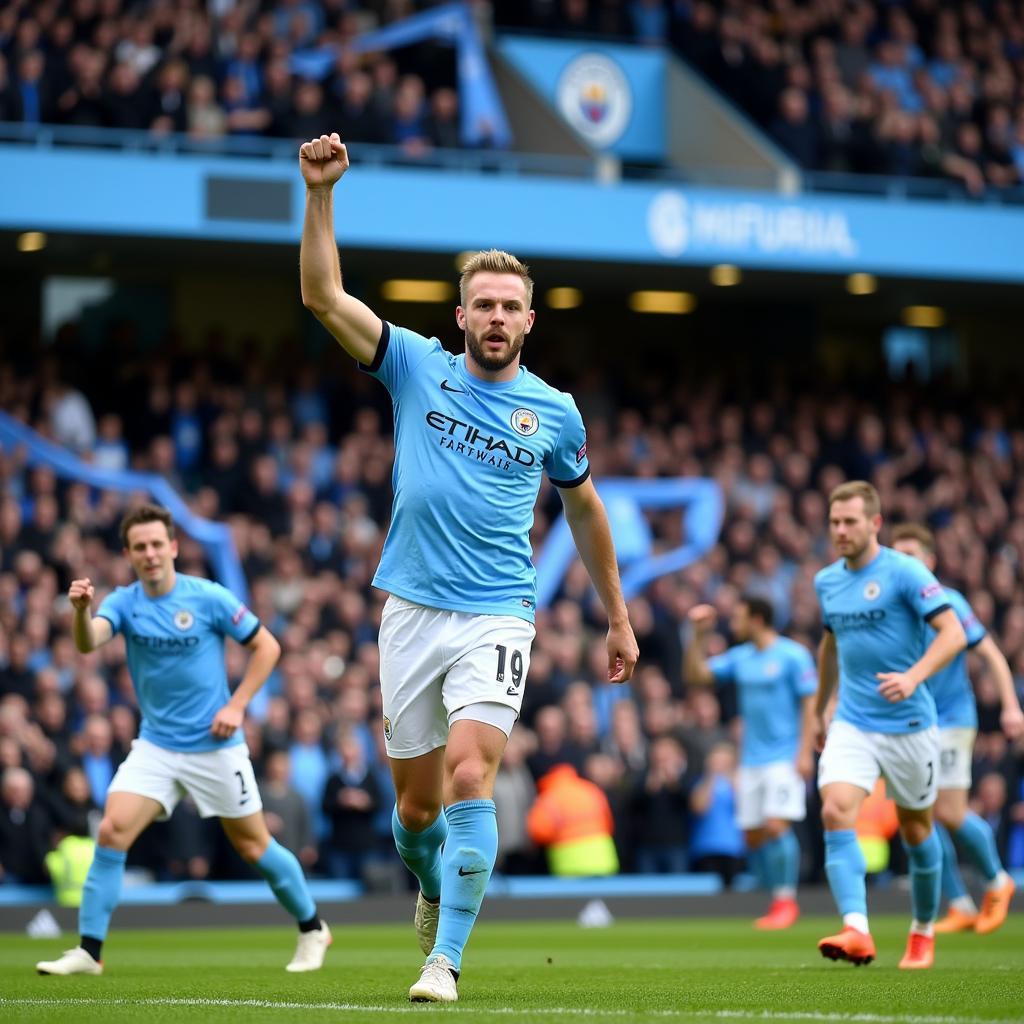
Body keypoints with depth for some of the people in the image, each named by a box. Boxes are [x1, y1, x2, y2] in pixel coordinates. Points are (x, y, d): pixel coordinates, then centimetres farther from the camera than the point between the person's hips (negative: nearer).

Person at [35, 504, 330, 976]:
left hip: (215, 745, -2)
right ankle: (88, 950, -9)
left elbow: (267, 646, -2)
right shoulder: (123, 602, -4)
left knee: (253, 846, 7)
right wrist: (81, 609, -46)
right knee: (112, 831, -15)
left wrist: (237, 705, -11)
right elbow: (88, 643, -24)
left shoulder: (209, 597, -10)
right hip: (155, 746, 2)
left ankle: (312, 929, 28)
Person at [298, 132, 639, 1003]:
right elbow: (323, 296, -6)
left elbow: (585, 508, 19)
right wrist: (321, 194, -17)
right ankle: (432, 892, 41)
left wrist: (617, 618, 22)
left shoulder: (554, 410, 5)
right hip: (411, 612, 1)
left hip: (497, 616, -1)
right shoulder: (417, 367, 3)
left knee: (470, 779, -19)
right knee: (416, 801, 8)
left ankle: (447, 959, -16)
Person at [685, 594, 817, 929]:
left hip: (785, 759, -7)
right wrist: (699, 636, 4)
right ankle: (777, 902, 13)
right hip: (751, 760, 7)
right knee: (753, 835, 4)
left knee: (776, 826, -17)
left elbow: (810, 703, -8)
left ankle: (787, 900, -9)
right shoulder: (739, 657, 12)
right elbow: (696, 675, 14)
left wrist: (805, 752, -15)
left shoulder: (793, 656, -6)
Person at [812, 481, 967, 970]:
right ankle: (857, 931, -28)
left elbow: (953, 633, -18)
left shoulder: (904, 572, -11)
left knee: (915, 829, 9)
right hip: (852, 723, 4)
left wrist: (913, 677, -32)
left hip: (907, 723, -4)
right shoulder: (826, 581, 7)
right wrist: (819, 710, 30)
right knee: (836, 812, -20)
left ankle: (924, 931, 32)